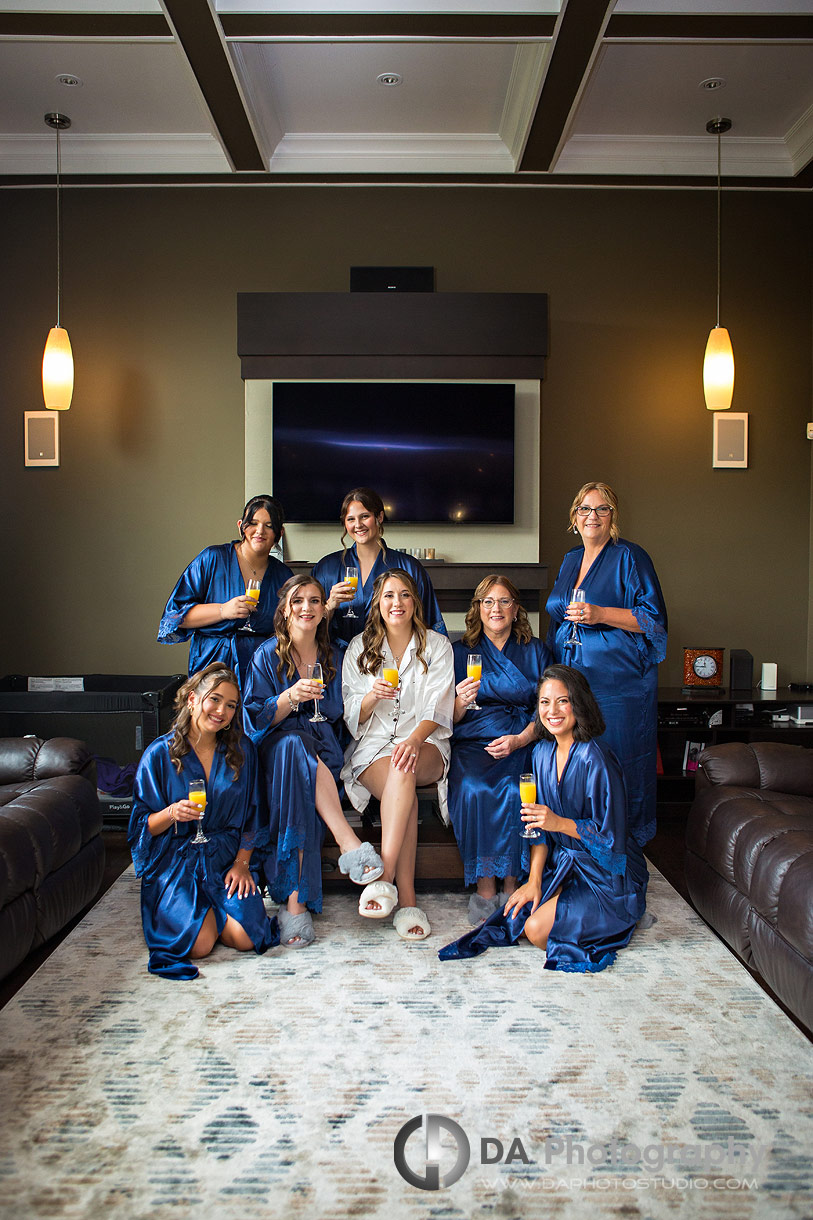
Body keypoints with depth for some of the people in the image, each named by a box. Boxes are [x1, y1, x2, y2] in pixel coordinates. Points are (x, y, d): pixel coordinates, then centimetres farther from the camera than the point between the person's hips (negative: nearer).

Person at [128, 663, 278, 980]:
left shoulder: (241, 751, 5)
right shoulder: (160, 754, -4)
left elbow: (251, 816, 9)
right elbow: (143, 827, -2)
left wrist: (242, 863, -3)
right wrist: (172, 813, -22)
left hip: (225, 857, 2)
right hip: (175, 860, -2)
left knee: (245, 937, -18)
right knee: (200, 944, -22)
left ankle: (213, 909, 14)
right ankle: (182, 910, 12)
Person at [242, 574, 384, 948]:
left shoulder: (333, 657, 13)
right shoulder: (267, 656, 6)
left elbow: (339, 716, 18)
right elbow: (256, 719, -4)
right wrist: (292, 697, -19)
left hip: (322, 749, 1)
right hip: (276, 749, -1)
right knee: (294, 744, -38)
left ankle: (294, 900, -39)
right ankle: (349, 844, -42)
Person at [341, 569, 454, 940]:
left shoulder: (436, 646, 8)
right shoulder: (360, 648, 12)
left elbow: (437, 710, -2)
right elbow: (353, 717, 8)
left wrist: (414, 739, -24)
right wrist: (372, 696, -15)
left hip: (425, 745, 0)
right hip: (372, 747, 1)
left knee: (404, 767, -38)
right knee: (405, 790, -33)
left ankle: (384, 876, -40)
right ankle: (407, 900, -35)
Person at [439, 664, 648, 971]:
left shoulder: (595, 759, -22)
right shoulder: (543, 752, 1)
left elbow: (612, 836, -20)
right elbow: (540, 827, 3)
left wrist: (559, 823, -31)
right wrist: (534, 881, -7)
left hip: (608, 874, -7)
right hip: (565, 864, 7)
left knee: (537, 929, -19)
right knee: (517, 916, -11)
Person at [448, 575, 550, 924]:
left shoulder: (535, 651, 13)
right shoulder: (461, 652, 13)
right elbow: (451, 720, 9)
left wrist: (519, 740, -11)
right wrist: (461, 702, -15)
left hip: (522, 742, 0)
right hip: (472, 743, 0)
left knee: (516, 791, -32)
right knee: (474, 789, -32)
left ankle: (511, 885, -18)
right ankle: (484, 887, -21)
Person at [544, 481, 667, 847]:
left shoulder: (630, 557, -4)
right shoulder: (570, 560, 17)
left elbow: (653, 618, -10)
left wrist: (600, 615, -21)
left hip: (618, 681, -6)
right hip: (570, 679, 6)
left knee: (617, 763, -4)